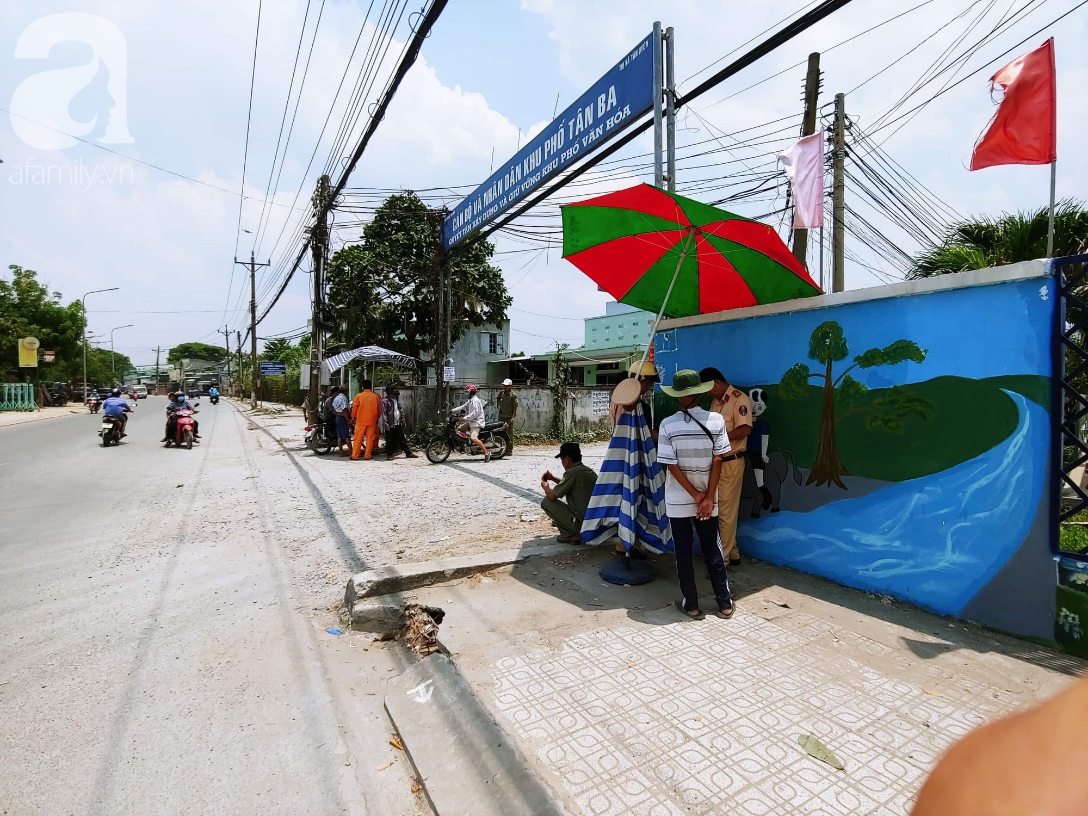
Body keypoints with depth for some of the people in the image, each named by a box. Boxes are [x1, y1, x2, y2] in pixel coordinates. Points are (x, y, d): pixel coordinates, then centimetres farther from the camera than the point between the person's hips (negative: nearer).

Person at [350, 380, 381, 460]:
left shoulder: (358, 396, -3)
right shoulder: (376, 396, 2)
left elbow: (354, 409, 1)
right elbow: (379, 410, 9)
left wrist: (353, 417, 17)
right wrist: (376, 418, 23)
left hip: (360, 421, -1)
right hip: (372, 421, 1)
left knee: (358, 439, 5)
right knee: (370, 438, 7)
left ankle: (354, 456, 8)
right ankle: (367, 455, 8)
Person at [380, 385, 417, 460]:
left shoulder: (397, 399, 13)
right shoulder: (385, 401, -10)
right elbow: (384, 414, -12)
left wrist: (402, 420, 13)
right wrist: (386, 424, -17)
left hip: (398, 424, 7)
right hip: (390, 425, -7)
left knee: (402, 439, 10)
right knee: (390, 440, 3)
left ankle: (409, 453, 12)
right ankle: (389, 454, 15)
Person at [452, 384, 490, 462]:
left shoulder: (475, 400, -13)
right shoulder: (470, 401, 20)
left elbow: (475, 412, -23)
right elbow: (463, 407, 22)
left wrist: (465, 418, -24)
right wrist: (453, 411, 13)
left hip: (476, 422, -11)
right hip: (471, 422, 11)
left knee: (474, 438, -25)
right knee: (459, 428, 11)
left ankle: (487, 453, -22)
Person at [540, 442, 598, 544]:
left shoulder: (572, 472, -15)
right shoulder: (590, 471, 11)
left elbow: (552, 496, -12)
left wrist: (545, 486, 9)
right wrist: (553, 478, 23)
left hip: (581, 523, -9)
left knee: (546, 501, 1)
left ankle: (570, 535, -1)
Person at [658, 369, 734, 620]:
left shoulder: (668, 425, -12)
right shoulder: (716, 420, -8)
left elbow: (672, 466, -13)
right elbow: (717, 461, -8)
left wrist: (696, 496, -6)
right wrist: (708, 498, -5)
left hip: (678, 501, -2)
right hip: (706, 498, 2)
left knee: (683, 553, 11)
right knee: (712, 550, 17)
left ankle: (690, 605, 20)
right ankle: (725, 603, 26)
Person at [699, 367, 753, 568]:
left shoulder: (740, 399, -12)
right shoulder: (716, 401, 14)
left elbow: (745, 429, -22)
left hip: (731, 462, -8)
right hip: (715, 461, 8)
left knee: (726, 511, 1)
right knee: (718, 509, 13)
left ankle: (724, 556, 13)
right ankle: (732, 553, 27)